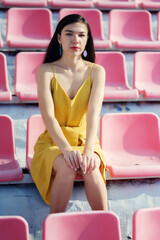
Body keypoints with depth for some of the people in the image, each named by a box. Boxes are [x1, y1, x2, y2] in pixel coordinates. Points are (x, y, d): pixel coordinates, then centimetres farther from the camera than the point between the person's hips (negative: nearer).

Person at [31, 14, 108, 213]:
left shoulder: (96, 71, -2)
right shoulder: (46, 70, -5)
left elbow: (94, 113, -15)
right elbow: (48, 116, -16)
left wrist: (89, 150, -32)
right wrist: (66, 149, -33)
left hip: (85, 140, 1)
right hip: (53, 142, -1)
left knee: (91, 169, -33)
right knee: (67, 168, -35)